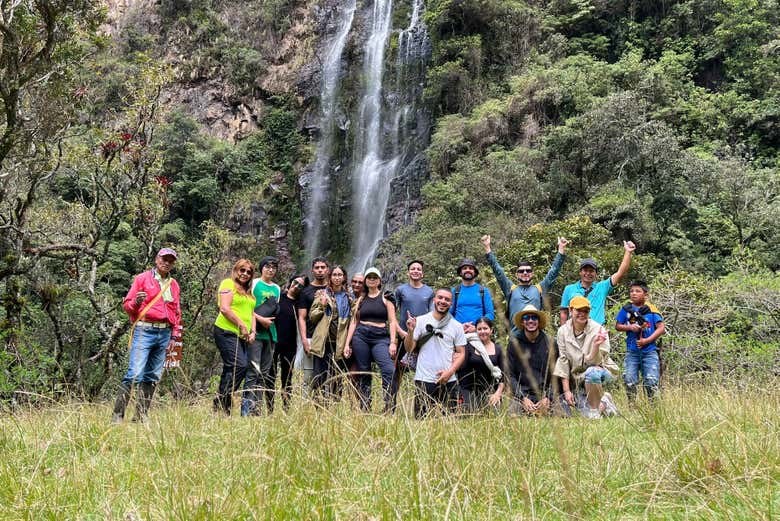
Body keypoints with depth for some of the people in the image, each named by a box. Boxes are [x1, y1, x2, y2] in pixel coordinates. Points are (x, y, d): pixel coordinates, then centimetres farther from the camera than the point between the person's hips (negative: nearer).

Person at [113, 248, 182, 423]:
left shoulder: (174, 284, 18)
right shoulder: (142, 278, 3)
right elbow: (127, 305, 1)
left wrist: (176, 332, 13)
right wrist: (136, 302, -20)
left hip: (164, 333, 6)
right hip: (144, 331, -6)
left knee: (153, 376, 6)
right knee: (134, 373, -15)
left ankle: (141, 416, 12)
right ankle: (117, 415, -12)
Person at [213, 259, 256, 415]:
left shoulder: (248, 292, 24)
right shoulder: (228, 284, -1)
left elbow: (251, 313, 22)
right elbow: (225, 309, -12)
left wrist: (253, 331, 6)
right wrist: (242, 325, -12)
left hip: (241, 337, 8)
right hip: (227, 332, -8)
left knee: (230, 370, 7)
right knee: (240, 366, -21)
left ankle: (221, 408, 9)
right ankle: (220, 404, -17)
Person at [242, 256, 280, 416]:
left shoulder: (277, 288, 19)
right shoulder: (254, 284, 1)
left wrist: (272, 317, 6)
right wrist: (261, 319, -14)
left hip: (270, 333, 6)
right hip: (256, 332, -6)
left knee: (265, 372, 5)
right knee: (254, 370, -14)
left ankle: (258, 408, 8)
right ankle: (248, 407, -15)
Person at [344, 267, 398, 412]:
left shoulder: (385, 298, 7)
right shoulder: (361, 299, 17)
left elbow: (392, 322, 1)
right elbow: (354, 322, 16)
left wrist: (393, 342, -9)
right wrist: (347, 344, 9)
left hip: (380, 338, -3)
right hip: (361, 336, 3)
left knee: (388, 370, -22)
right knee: (363, 374, 2)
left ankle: (389, 408, -19)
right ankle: (364, 409, 9)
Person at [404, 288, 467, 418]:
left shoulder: (457, 326, 8)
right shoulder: (420, 321, 3)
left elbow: (461, 353, 7)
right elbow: (409, 349, 0)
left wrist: (450, 372, -8)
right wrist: (410, 331, -18)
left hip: (448, 381, 2)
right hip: (424, 380, -2)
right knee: (421, 419, -3)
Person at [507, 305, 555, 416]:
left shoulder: (550, 343, 6)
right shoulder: (515, 344, 6)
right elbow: (510, 375, 3)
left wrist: (547, 398, -6)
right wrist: (523, 398, -8)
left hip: (544, 395, 0)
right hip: (521, 395, 0)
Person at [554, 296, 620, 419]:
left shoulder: (598, 330, -15)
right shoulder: (563, 331, -6)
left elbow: (594, 362, -20)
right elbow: (563, 360, -5)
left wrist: (596, 345, -40)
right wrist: (566, 390, -9)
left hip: (602, 371, -3)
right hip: (577, 378, 3)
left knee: (592, 372, -39)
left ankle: (595, 412, -19)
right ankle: (603, 402, 23)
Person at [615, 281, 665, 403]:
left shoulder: (651, 309, -2)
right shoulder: (626, 309, 4)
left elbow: (661, 328, -4)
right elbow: (618, 326, 10)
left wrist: (647, 340, -13)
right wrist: (629, 327, -11)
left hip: (649, 350, -2)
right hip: (632, 351, 2)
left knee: (651, 381, -4)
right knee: (629, 380, -2)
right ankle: (631, 404, 14)